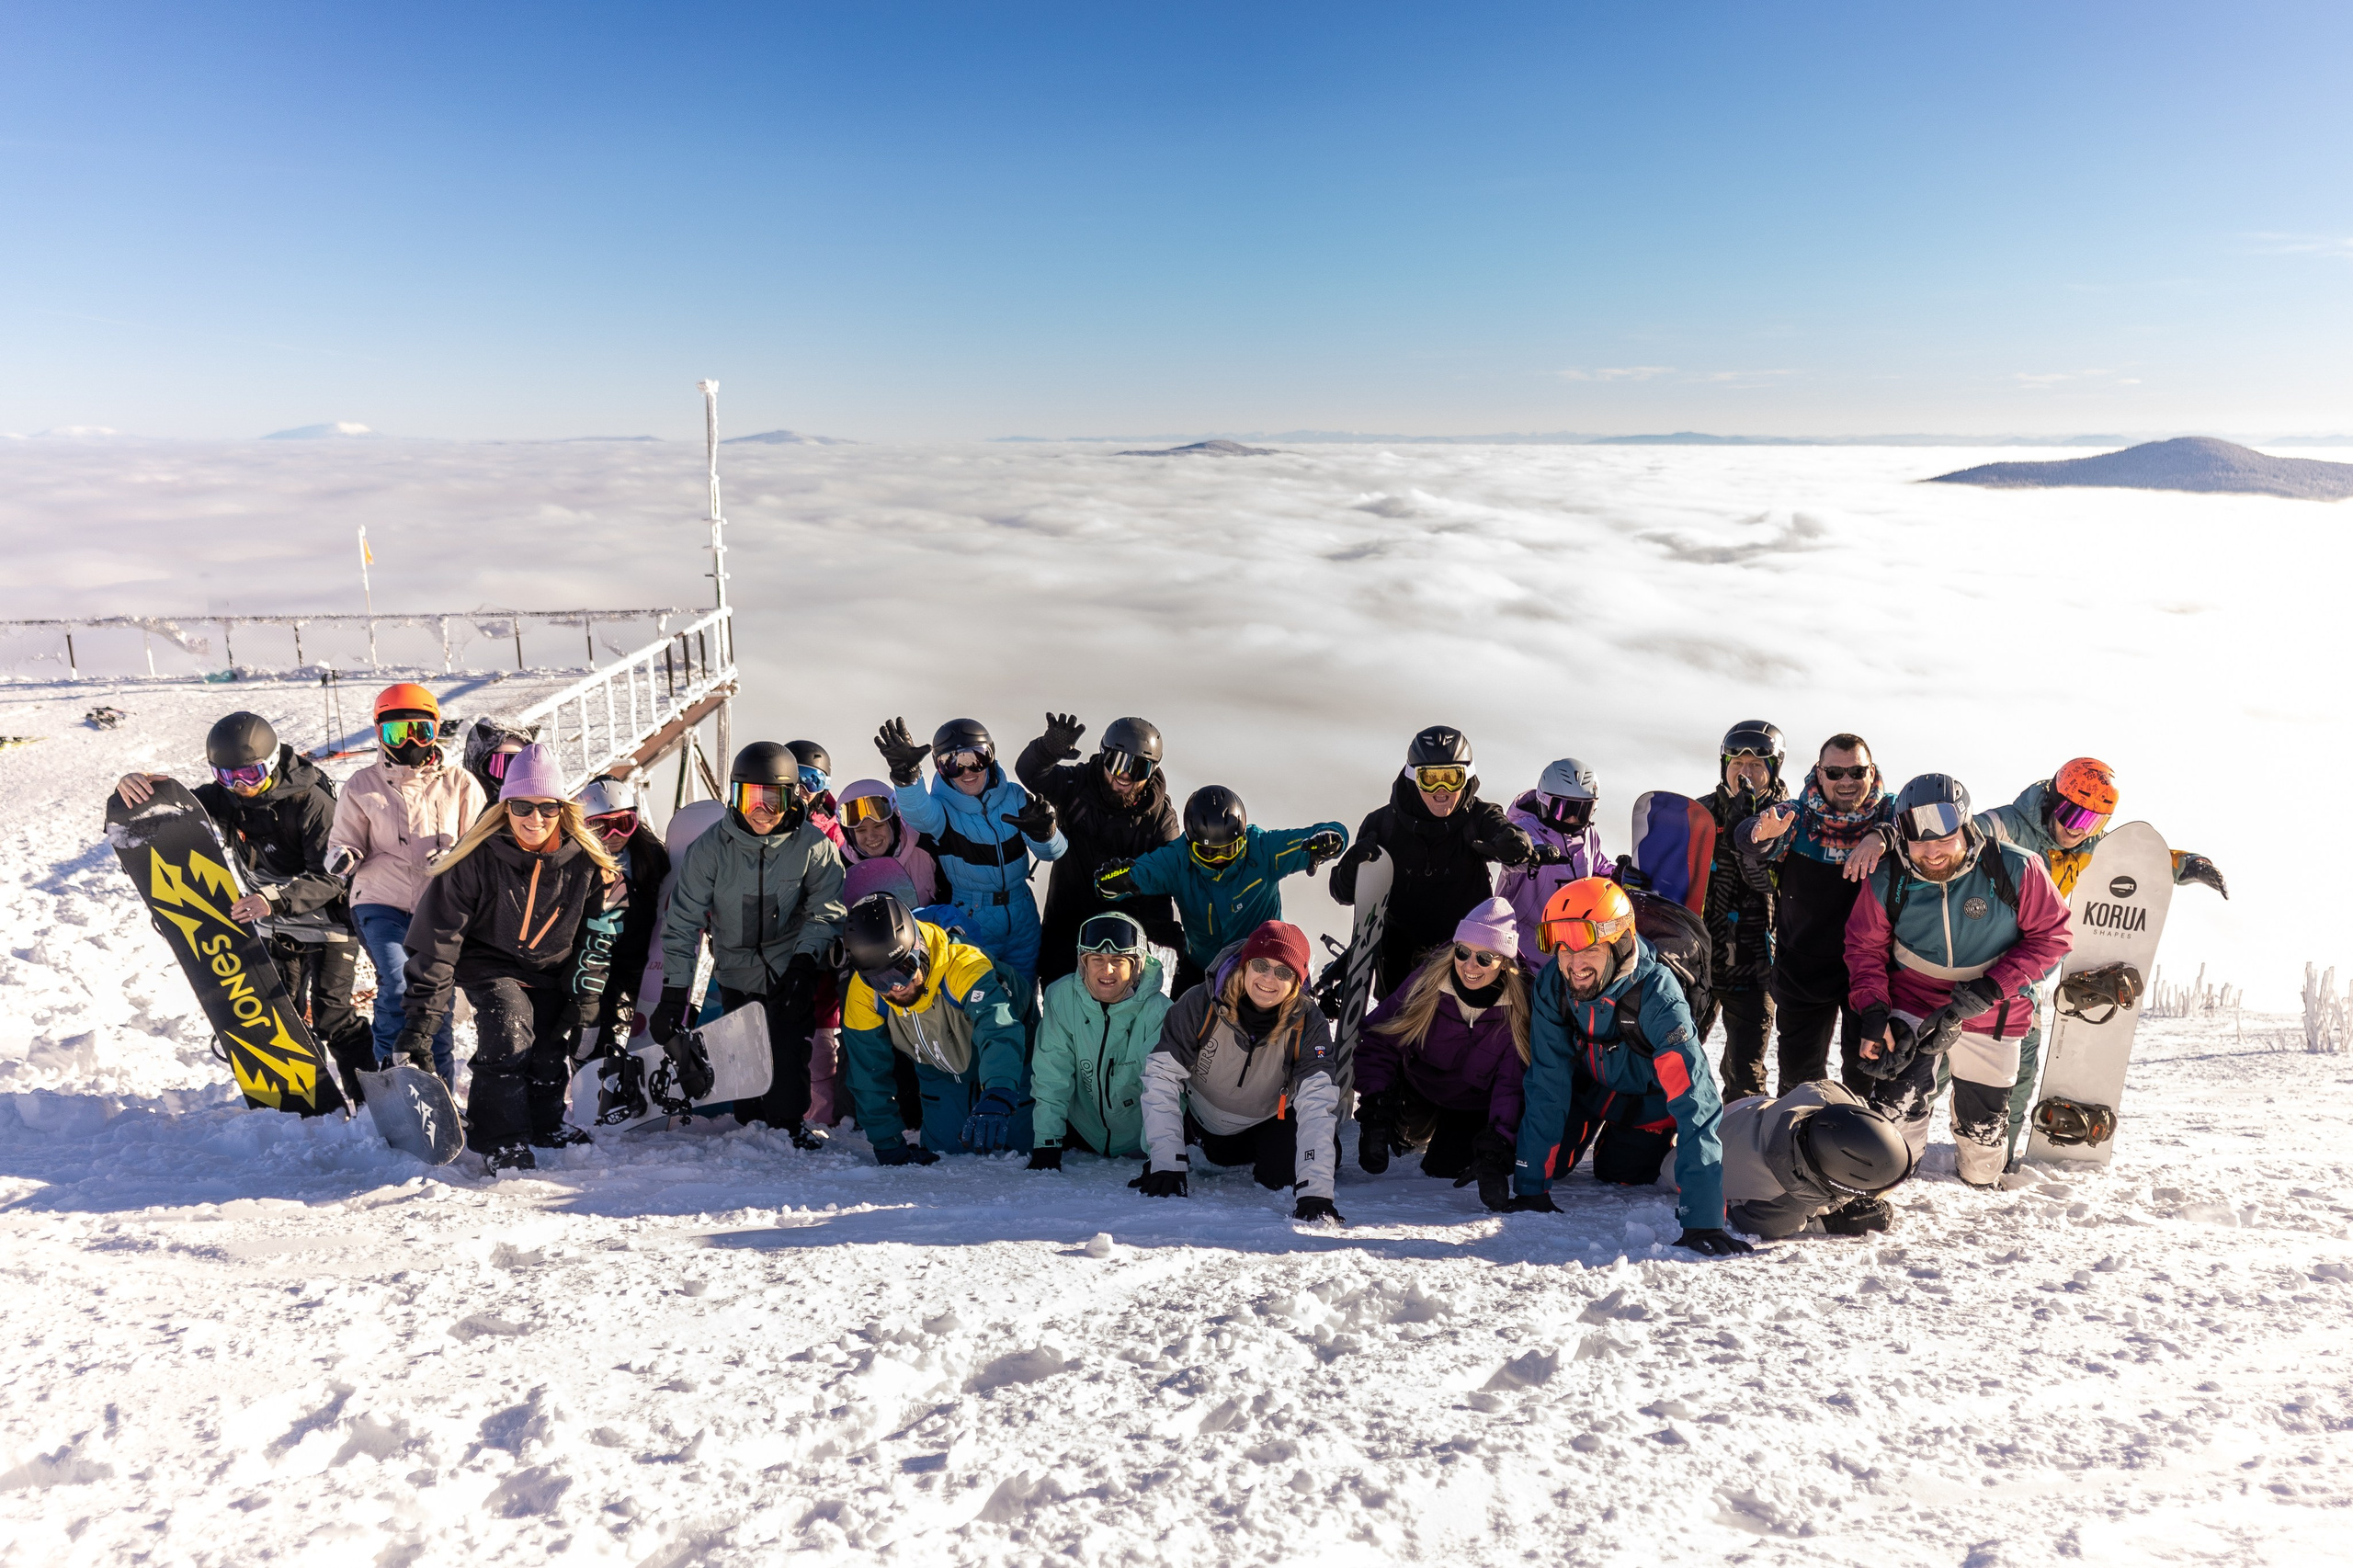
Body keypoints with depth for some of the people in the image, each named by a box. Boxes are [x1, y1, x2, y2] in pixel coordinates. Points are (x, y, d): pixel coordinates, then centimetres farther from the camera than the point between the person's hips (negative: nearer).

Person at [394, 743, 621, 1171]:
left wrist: (584, 999, -4)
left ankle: (545, 1124, 32)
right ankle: (501, 1140, -9)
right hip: (489, 962, -3)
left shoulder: (586, 858, -17)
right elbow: (437, 940, -21)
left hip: (552, 968, 3)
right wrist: (419, 1024, -24)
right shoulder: (478, 859, -25)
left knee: (553, 1054, 3)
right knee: (509, 1031, -24)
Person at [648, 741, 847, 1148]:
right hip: (736, 970, 1)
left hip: (790, 972, -1)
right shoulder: (711, 847, -13)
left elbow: (826, 912, -5)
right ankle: (751, 1128, 24)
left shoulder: (813, 845, -14)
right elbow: (684, 922, -10)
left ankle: (789, 1123, 11)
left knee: (788, 1053, -9)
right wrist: (673, 995, -13)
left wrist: (804, 963, -20)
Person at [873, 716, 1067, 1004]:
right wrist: (907, 775, -56)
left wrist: (1044, 832, -34)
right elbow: (919, 815, -36)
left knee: (1024, 997, 17)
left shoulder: (1015, 797, -4)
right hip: (971, 923, -3)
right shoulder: (942, 806, -11)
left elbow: (1053, 852, -10)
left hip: (1023, 919, 3)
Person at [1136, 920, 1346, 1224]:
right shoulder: (1200, 1004, -32)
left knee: (1282, 1176, -17)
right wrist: (1166, 1166, -35)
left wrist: (1314, 1194, -47)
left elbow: (1318, 1104, -37)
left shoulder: (1309, 1025, -30)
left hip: (1270, 1121, -3)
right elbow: (1161, 1076, -29)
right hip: (1203, 1117, 3)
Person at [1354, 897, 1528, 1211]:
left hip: (1474, 1104, -3)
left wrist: (1495, 1155, -39)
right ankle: (1408, 1135, 19)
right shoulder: (1427, 981, -25)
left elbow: (1512, 1086, -26)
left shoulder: (1521, 1009, -26)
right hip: (1418, 1088, 3)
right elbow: (1378, 1043, -20)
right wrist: (1375, 1113, -30)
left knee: (1442, 1168, -14)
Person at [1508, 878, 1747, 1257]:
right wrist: (1531, 1188, -25)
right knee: (1550, 1163, -2)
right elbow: (1546, 1084, -22)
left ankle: (1663, 1141, 26)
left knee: (1617, 1173, -2)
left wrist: (1702, 1219, -50)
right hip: (1591, 1079, 3)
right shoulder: (1551, 985, -29)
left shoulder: (1657, 995, -41)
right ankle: (1601, 1125, 28)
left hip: (1651, 1091, -3)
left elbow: (1695, 1103, -45)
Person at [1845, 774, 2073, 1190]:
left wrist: (1988, 990, -21)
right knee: (1894, 1110, -17)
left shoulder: (2015, 870, -18)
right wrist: (1873, 1011, -15)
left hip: (1993, 1019, 1)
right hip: (1912, 1008, 0)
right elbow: (1866, 946, -1)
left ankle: (1983, 1187, 45)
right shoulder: (1888, 881, -13)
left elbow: (2053, 934, -11)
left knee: (1983, 1129, 14)